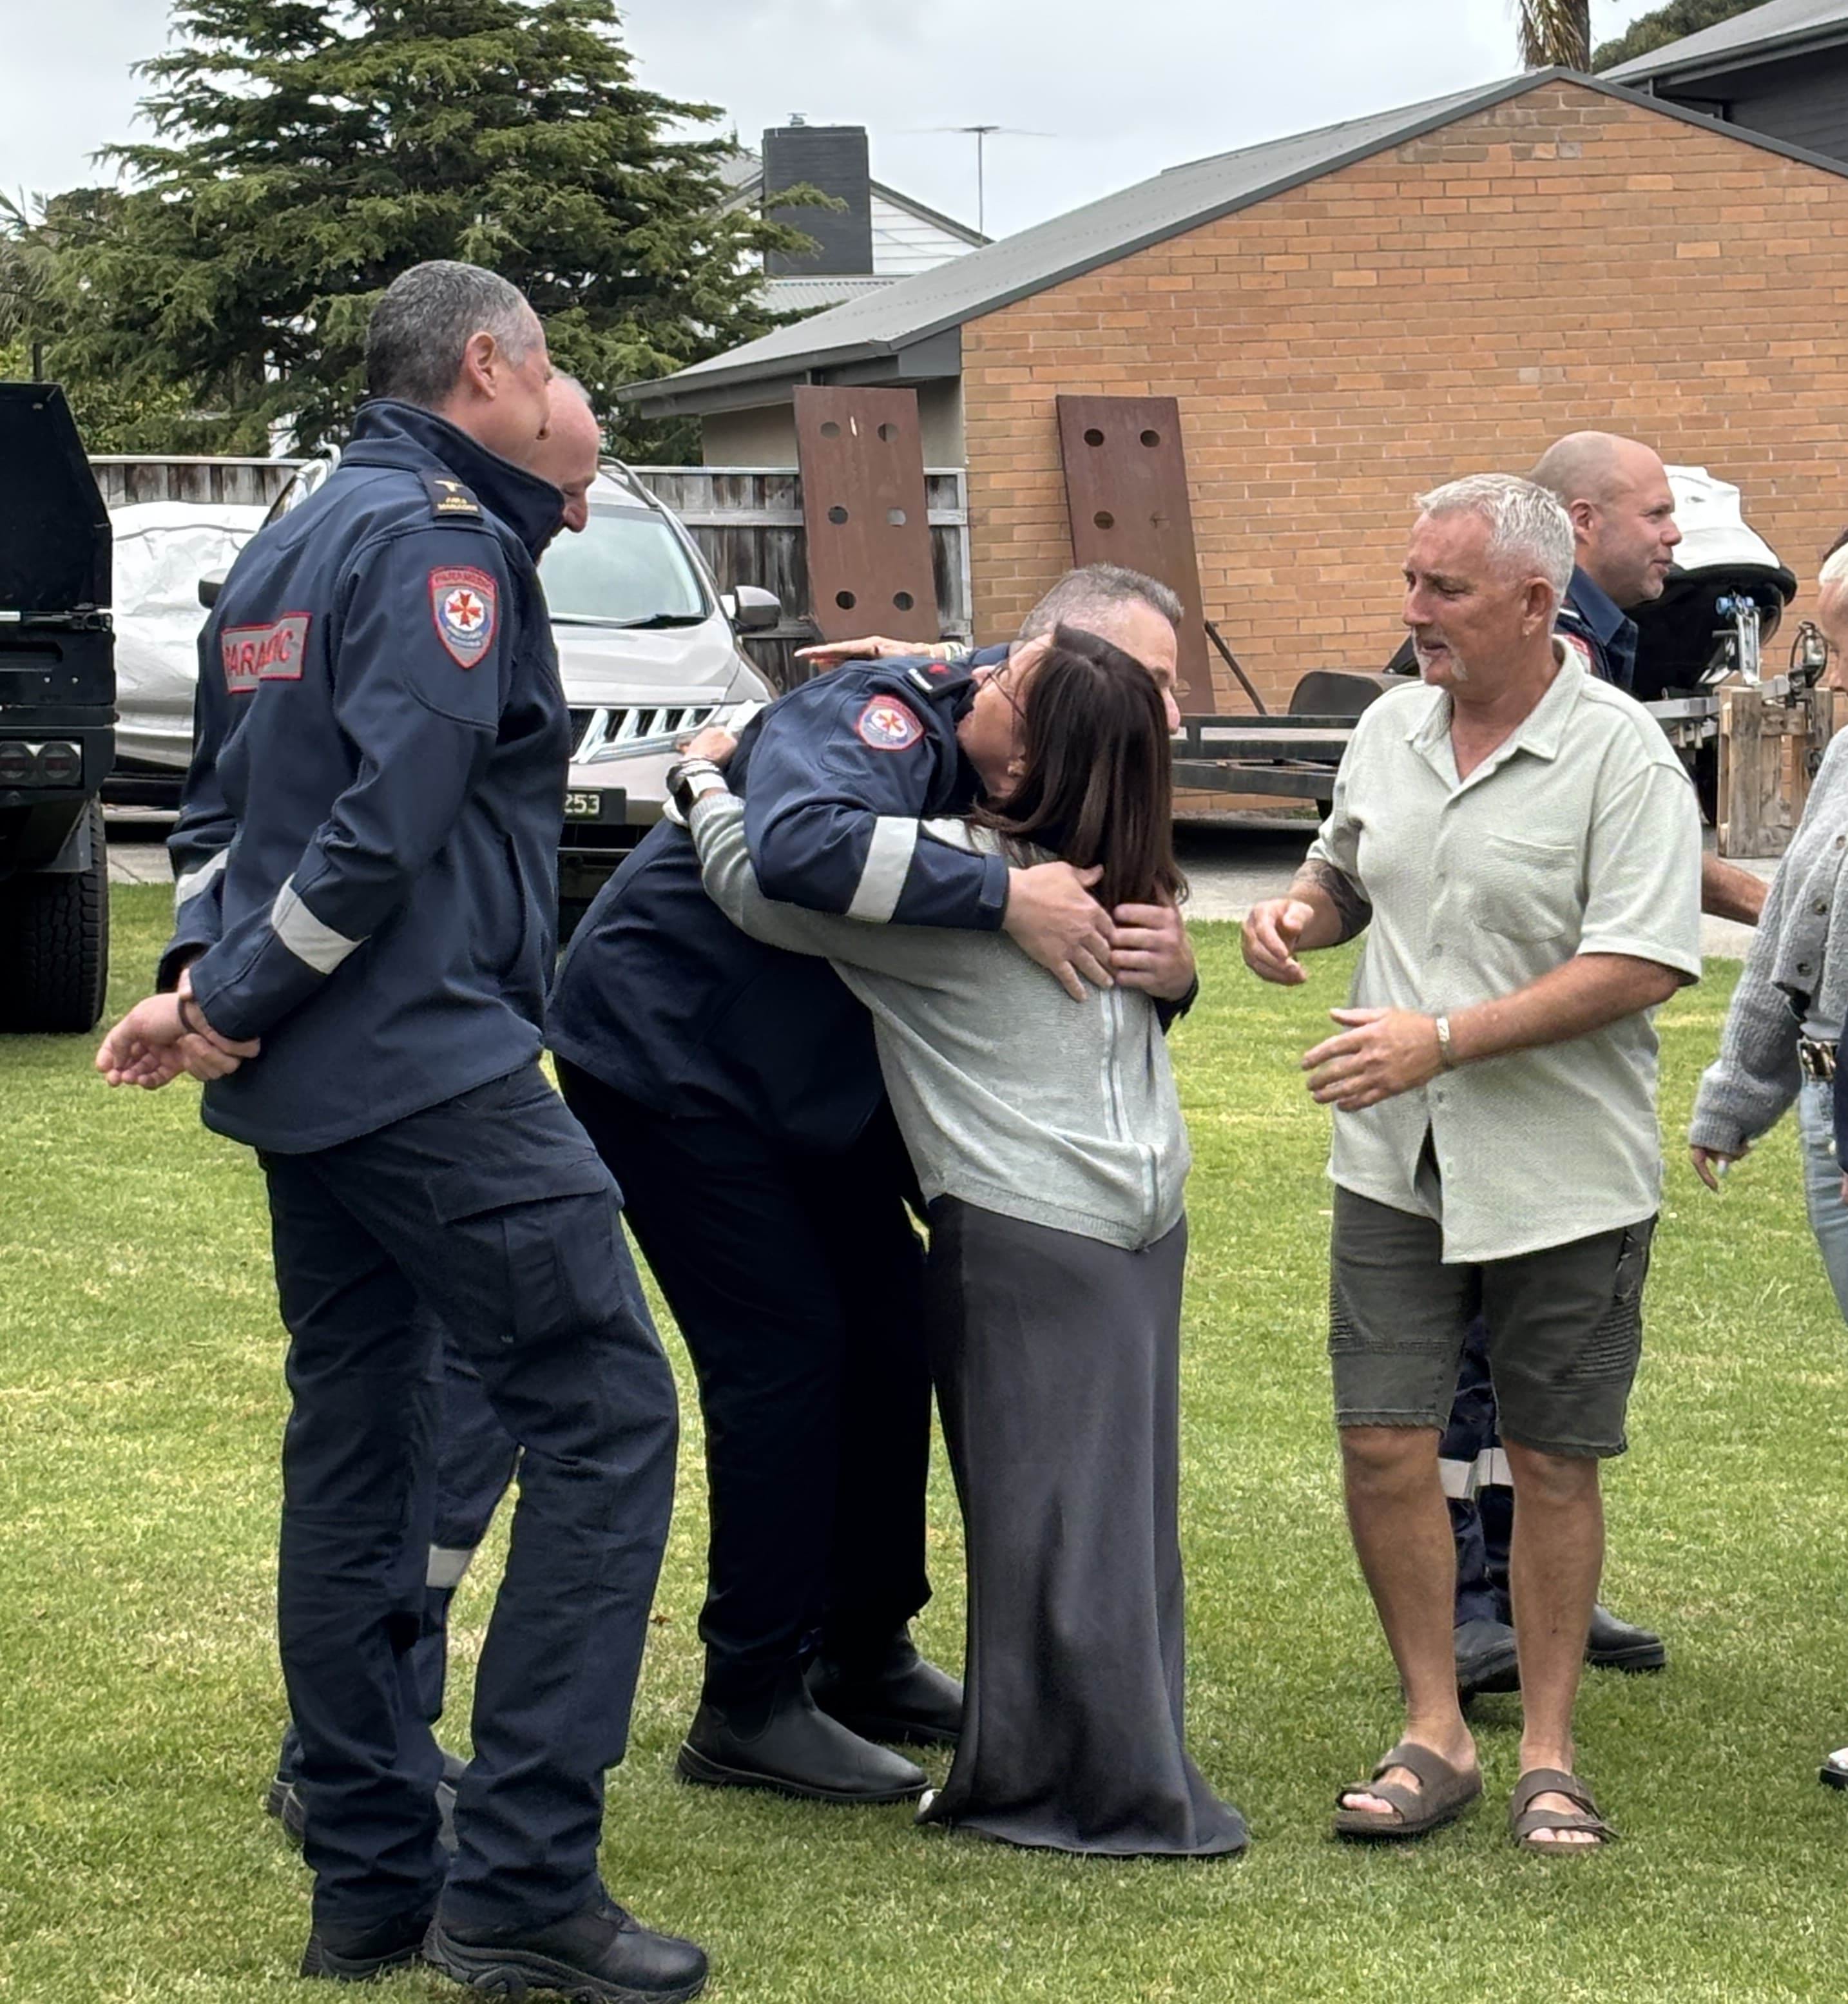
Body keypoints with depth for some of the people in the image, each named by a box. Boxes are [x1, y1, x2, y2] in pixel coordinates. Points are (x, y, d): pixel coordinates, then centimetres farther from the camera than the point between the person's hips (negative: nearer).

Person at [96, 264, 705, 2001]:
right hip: (431, 1070, -10)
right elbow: (396, 807, -20)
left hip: (305, 1082, 10)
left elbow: (227, 796, 20)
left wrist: (211, 976, 7)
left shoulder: (283, 550, 19)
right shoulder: (445, 539, -11)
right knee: (603, 1415, -8)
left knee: (351, 1447, 12)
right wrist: (243, 999, -12)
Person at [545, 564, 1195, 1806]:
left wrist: (1167, 966, -24)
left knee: (894, 1331, 9)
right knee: (785, 1351, -12)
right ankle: (750, 1708, -3)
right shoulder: (878, 721, -26)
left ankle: (866, 1656, 24)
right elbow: (807, 841, -48)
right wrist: (1002, 897, -45)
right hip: (664, 1050, -9)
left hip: (809, 1080, 9)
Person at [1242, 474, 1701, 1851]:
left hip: (1565, 1172, -5)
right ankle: (1436, 1736, 14)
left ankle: (1550, 1753, 16)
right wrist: (1299, 910, -1)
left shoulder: (1622, 757, -13)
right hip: (1397, 1165, 5)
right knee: (1384, 1441, 1)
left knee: (1554, 1464, 4)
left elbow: (1642, 966, -20)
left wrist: (1441, 1038, -23)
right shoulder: (1391, 730, 7)